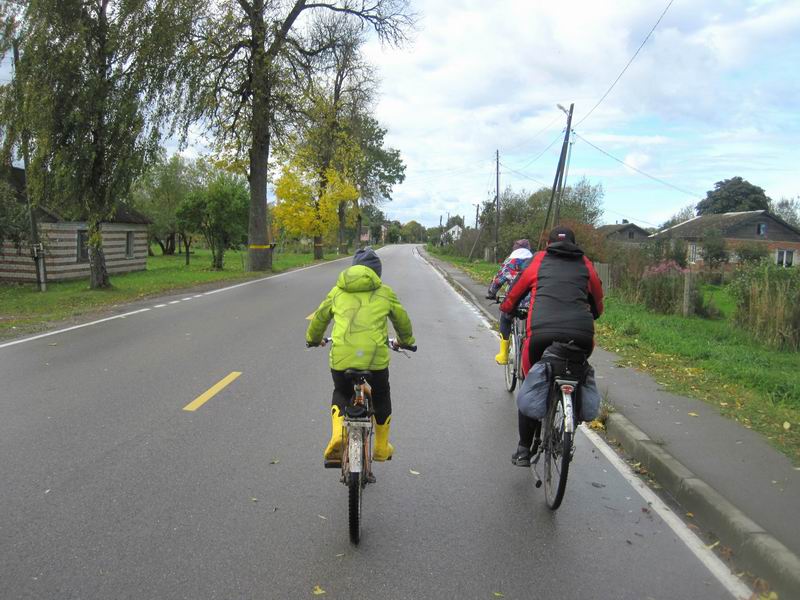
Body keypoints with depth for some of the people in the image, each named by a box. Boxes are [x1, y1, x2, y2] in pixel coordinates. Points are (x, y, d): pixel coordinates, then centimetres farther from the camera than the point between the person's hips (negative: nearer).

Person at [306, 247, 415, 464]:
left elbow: (319, 317, 26)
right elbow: (402, 319, 24)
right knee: (381, 397, 26)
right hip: (375, 356, -1)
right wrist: (406, 340, 44)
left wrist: (313, 339, 46)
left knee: (341, 394, 27)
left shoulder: (338, 291, 16)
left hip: (341, 357, 1)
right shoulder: (385, 292, 12)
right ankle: (382, 448, 35)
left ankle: (337, 434, 2)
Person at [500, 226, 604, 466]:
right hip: (582, 336, 1)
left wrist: (506, 309, 50)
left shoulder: (538, 260, 21)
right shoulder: (585, 264, 24)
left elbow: (515, 292, 30)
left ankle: (524, 450, 19)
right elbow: (598, 303, 34)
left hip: (542, 332, -1)